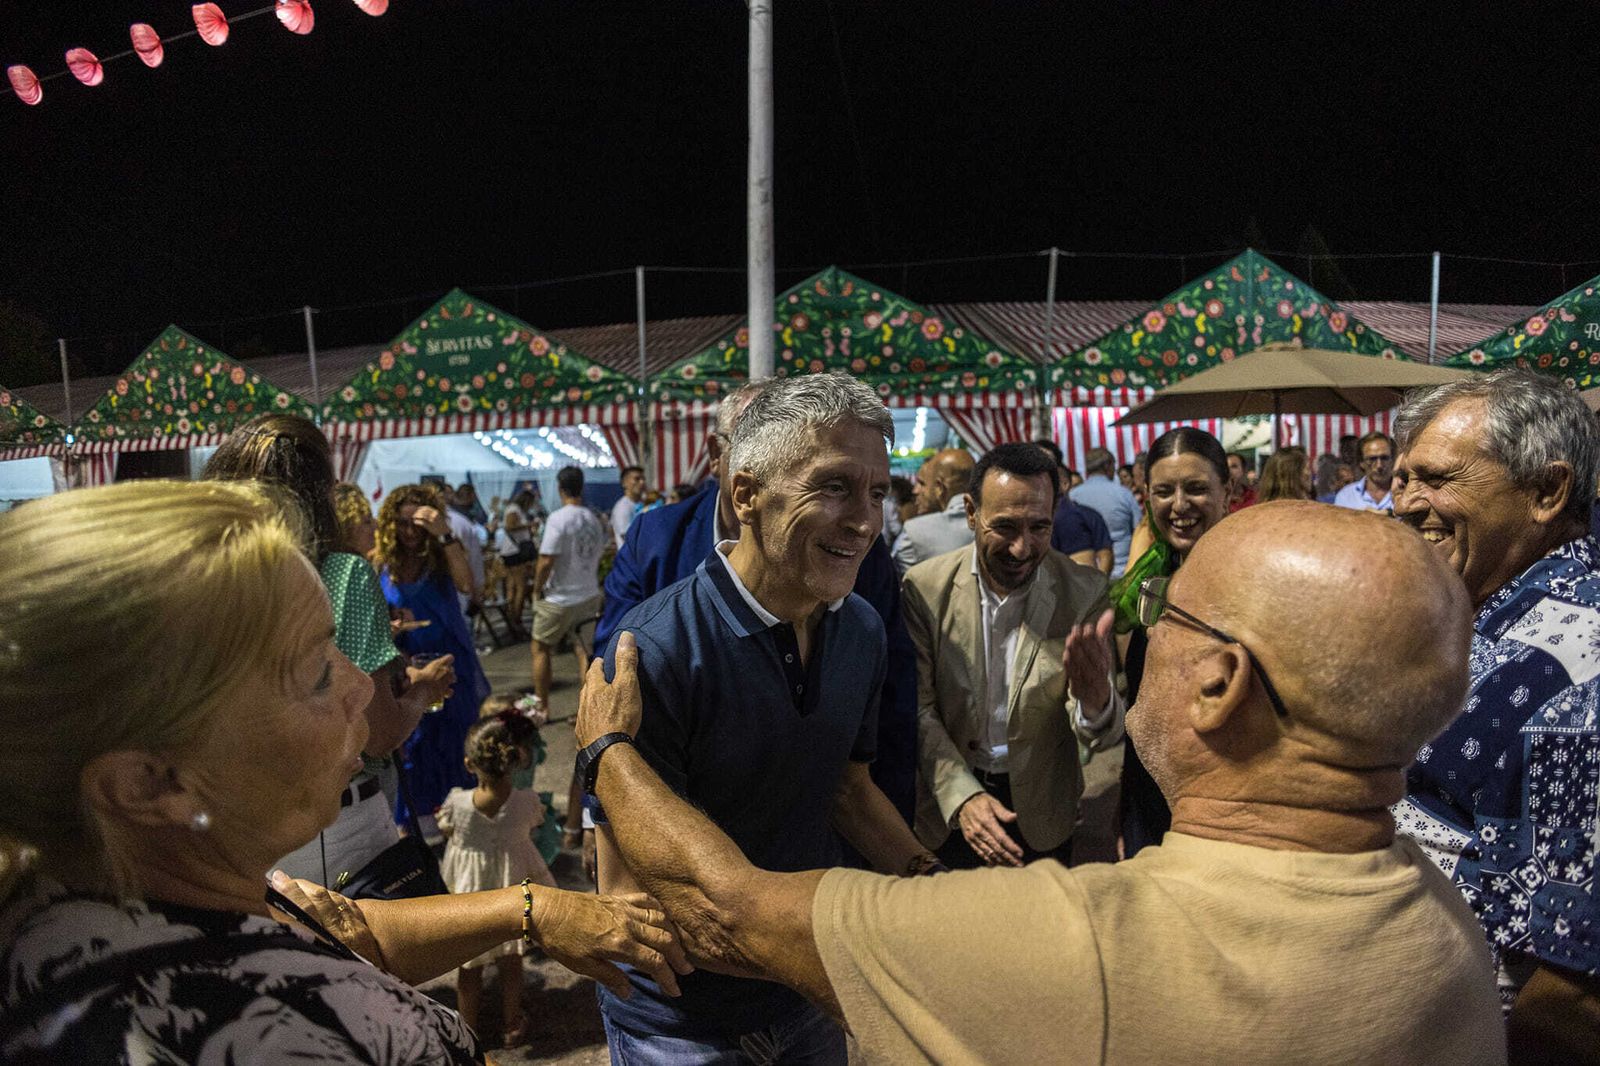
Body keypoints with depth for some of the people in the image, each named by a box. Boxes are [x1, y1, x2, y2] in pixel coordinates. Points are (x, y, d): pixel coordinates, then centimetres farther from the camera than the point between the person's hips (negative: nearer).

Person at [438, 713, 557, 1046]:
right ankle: (512, 1025, 39)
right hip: (511, 893, 1)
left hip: (469, 892, -1)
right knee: (511, 962, 22)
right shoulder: (526, 802, -24)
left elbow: (446, 834, -6)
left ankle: (469, 1030, 38)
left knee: (468, 968, 21)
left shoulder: (456, 804, -26)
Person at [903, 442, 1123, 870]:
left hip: (1042, 812, 0)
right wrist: (961, 795, -23)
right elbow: (919, 708, -9)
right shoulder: (925, 586, -15)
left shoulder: (1085, 591, -15)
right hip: (950, 802, 0)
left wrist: (1095, 698, -39)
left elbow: (1102, 736, -16)